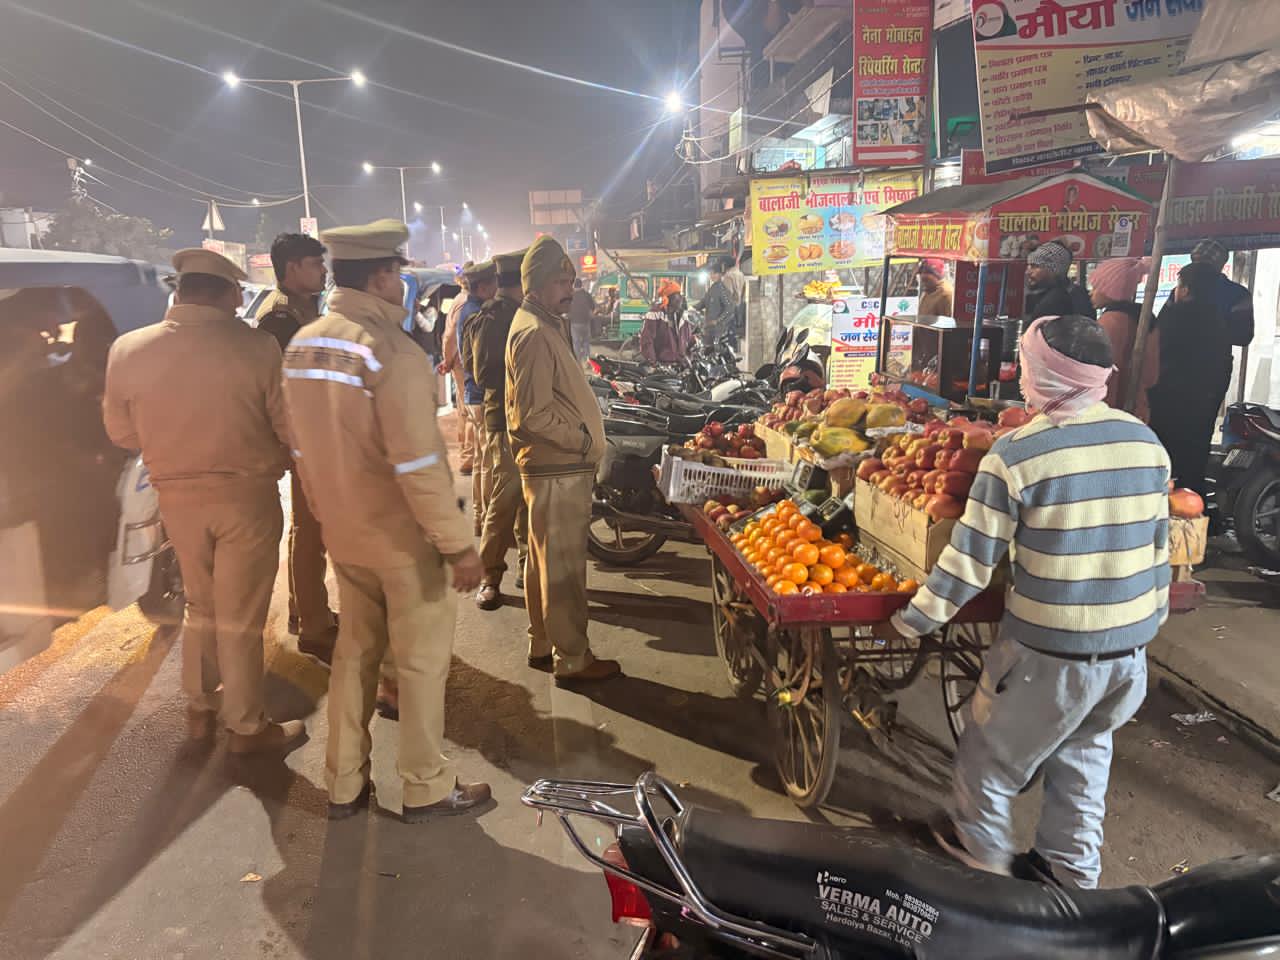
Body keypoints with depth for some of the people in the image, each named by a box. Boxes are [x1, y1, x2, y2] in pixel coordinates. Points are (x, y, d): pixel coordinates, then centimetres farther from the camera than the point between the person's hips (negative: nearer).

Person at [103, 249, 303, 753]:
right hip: (248, 493, -3)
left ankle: (199, 709, 35)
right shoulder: (257, 346, -19)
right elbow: (289, 427, -13)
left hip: (177, 496, 4)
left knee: (201, 603, 24)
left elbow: (122, 432, 3)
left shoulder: (128, 349, -8)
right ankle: (247, 725, 23)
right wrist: (273, 458, 9)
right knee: (240, 615, 10)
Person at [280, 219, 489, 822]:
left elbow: (303, 446, 9)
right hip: (403, 537, -7)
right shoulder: (391, 351, -23)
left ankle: (343, 785, 31)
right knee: (422, 661, 9)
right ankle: (427, 788, 24)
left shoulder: (302, 346, 2)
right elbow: (419, 465, -24)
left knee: (354, 652, 20)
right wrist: (458, 544, -17)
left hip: (343, 533, 7)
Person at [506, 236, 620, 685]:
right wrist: (583, 440, -15)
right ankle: (572, 659, 8)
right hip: (558, 468, -11)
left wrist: (585, 438, 12)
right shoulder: (534, 333, -17)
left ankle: (543, 645, 30)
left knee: (545, 560, 17)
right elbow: (532, 414, -23)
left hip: (557, 466, 11)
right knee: (564, 566, -2)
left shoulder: (548, 326, 15)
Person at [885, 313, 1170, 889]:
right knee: (1083, 755, 26)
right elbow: (1158, 546, 9)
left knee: (991, 753, 18)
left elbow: (970, 560, -15)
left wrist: (913, 621, -4)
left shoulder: (1018, 452, -18)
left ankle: (981, 850, 38)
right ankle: (1073, 872, 39)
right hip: (1130, 647, 6)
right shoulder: (1147, 442, 1)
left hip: (1049, 650, -6)